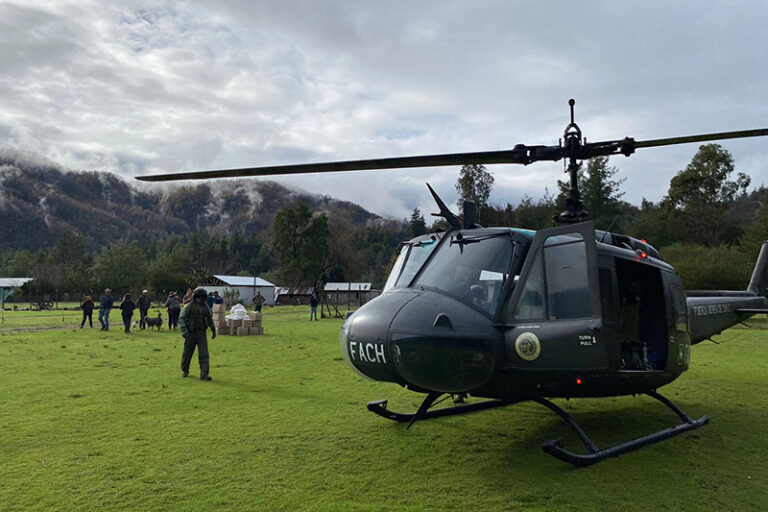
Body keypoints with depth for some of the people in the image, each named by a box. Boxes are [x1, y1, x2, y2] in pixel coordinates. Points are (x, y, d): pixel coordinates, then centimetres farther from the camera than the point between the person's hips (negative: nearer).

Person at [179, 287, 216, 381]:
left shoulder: (205, 307, 5)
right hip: (191, 333, -2)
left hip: (201, 334, 2)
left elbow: (210, 319, 19)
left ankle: (204, 374, -10)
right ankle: (185, 370, 36)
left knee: (204, 354, -8)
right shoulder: (189, 306, -7)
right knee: (187, 353, 12)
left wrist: (213, 331, 25)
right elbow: (181, 318, -9)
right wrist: (184, 330, -20)